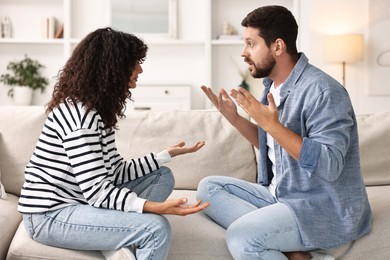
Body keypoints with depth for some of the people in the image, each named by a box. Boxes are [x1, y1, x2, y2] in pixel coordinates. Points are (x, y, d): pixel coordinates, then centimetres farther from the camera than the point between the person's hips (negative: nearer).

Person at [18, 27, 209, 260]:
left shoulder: (99, 109, 9)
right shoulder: (79, 114, -22)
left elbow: (116, 172, 7)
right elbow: (97, 192, -26)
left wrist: (168, 154, 12)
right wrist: (156, 208, -37)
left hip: (76, 201, 10)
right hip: (50, 215, -10)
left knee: (162, 177, 8)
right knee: (156, 228, -26)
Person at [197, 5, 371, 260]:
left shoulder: (322, 91, -20)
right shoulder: (274, 85, 7)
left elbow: (329, 167, -27)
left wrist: (272, 125, -32)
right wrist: (234, 118, 3)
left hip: (326, 209, -10)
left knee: (240, 236, -29)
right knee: (209, 187, 0)